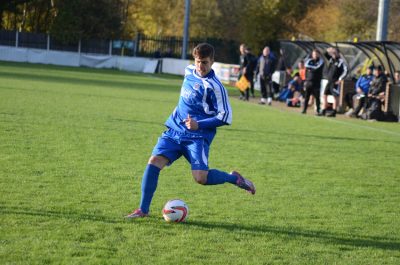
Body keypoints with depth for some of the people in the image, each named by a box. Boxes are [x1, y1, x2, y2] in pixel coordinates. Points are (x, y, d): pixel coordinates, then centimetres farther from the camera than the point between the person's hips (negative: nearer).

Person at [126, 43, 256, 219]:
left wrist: (199, 124, -20)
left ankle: (234, 178, 7)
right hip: (175, 130, 6)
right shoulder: (189, 72, 8)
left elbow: (225, 117, -12)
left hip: (197, 136, -6)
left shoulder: (214, 86, -13)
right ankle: (143, 210, -5)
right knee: (154, 161, -11)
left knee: (200, 177, -20)